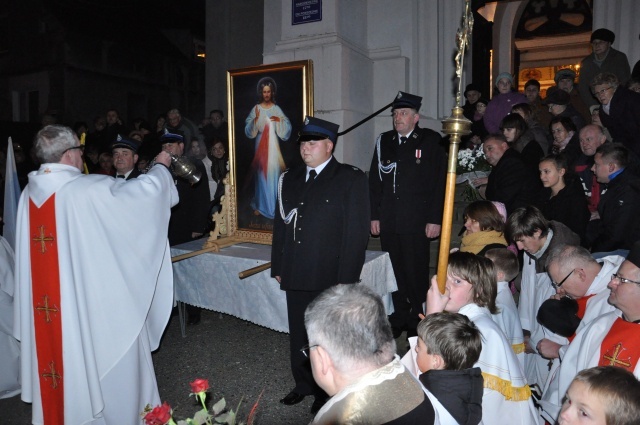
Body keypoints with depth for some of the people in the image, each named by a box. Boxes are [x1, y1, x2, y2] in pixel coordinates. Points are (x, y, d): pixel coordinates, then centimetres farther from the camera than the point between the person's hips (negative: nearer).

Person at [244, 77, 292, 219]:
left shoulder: (277, 109, 4)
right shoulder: (256, 109, 3)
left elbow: (287, 129, -1)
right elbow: (249, 131, -3)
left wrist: (280, 120, -19)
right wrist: (256, 119, -19)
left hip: (273, 144, 0)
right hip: (260, 144, 0)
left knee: (274, 173, -2)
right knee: (261, 174, 3)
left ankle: (274, 206, 8)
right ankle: (260, 205, 12)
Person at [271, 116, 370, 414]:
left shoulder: (351, 179, -4)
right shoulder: (289, 180, 13)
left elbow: (357, 231, -9)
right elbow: (280, 225, 15)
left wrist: (346, 279, -13)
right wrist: (278, 267, 11)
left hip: (331, 278, -5)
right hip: (296, 276, 5)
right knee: (298, 334, 15)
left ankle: (329, 393, 28)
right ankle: (304, 384, 36)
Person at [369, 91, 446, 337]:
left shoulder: (430, 141, 0)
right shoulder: (384, 142, 10)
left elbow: (440, 182, -4)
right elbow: (374, 181, 11)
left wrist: (435, 220, -8)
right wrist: (374, 216, 6)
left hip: (417, 222, -3)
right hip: (388, 222, 4)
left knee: (416, 272, 3)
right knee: (394, 271, 10)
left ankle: (417, 320, 20)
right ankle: (399, 317, 25)